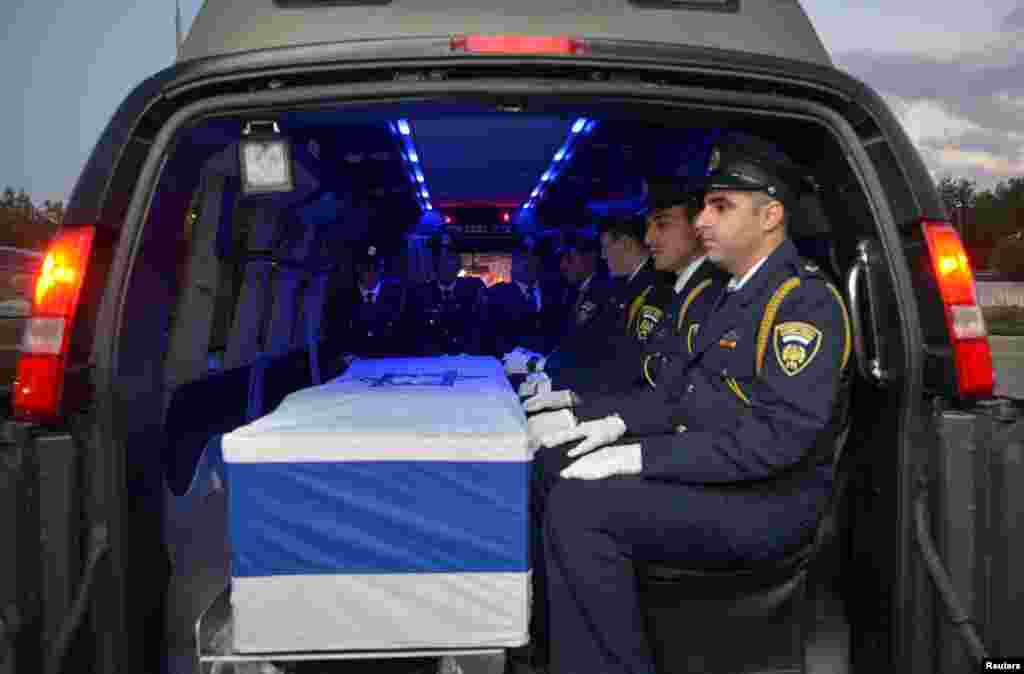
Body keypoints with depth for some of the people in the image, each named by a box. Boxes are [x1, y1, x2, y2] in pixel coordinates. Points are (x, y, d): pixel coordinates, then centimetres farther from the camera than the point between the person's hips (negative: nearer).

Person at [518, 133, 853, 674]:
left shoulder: (806, 301, -15)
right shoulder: (731, 294, 15)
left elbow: (782, 436, -25)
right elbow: (675, 395, 15)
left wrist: (643, 456, -25)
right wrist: (598, 418, -2)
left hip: (766, 501, -9)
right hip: (708, 472, 10)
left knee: (579, 506, -25)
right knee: (550, 466, 3)